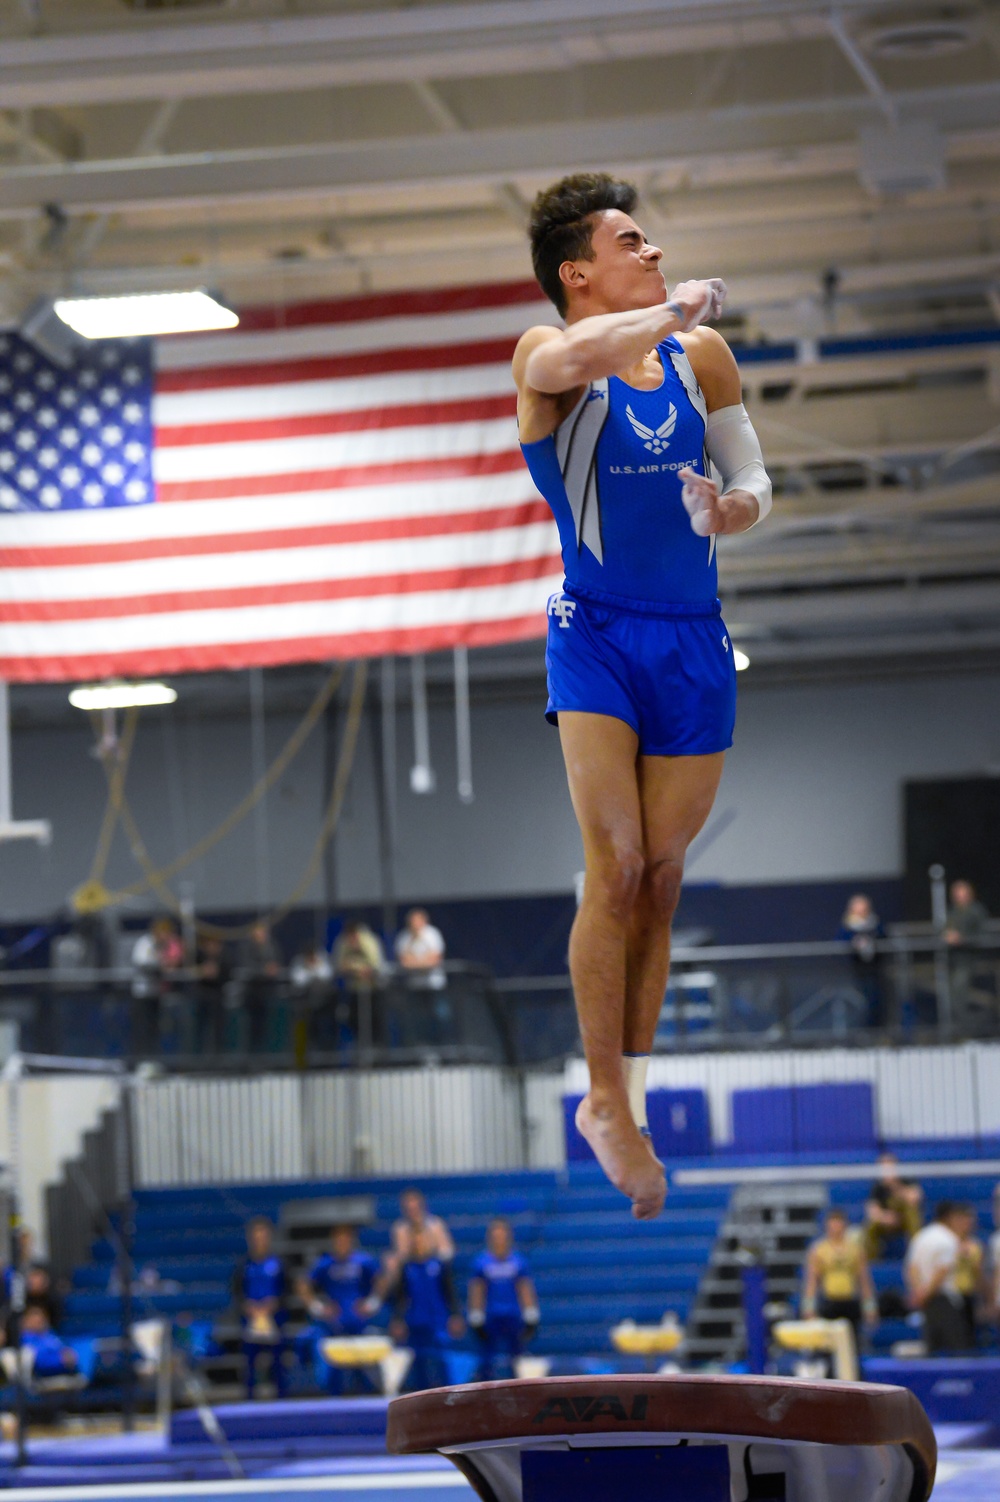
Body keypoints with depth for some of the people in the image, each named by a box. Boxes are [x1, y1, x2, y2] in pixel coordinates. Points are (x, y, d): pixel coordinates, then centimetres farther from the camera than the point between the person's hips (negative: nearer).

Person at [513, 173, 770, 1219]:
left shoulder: (702, 354, 8)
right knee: (615, 867, -14)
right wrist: (673, 312, -21)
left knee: (661, 878, 6)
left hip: (694, 640, 4)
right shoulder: (546, 355, -5)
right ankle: (606, 1102, -5)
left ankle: (629, 1099, 15)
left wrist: (734, 509, -9)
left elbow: (753, 478, 13)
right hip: (596, 630, -4)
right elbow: (573, 359, -30)